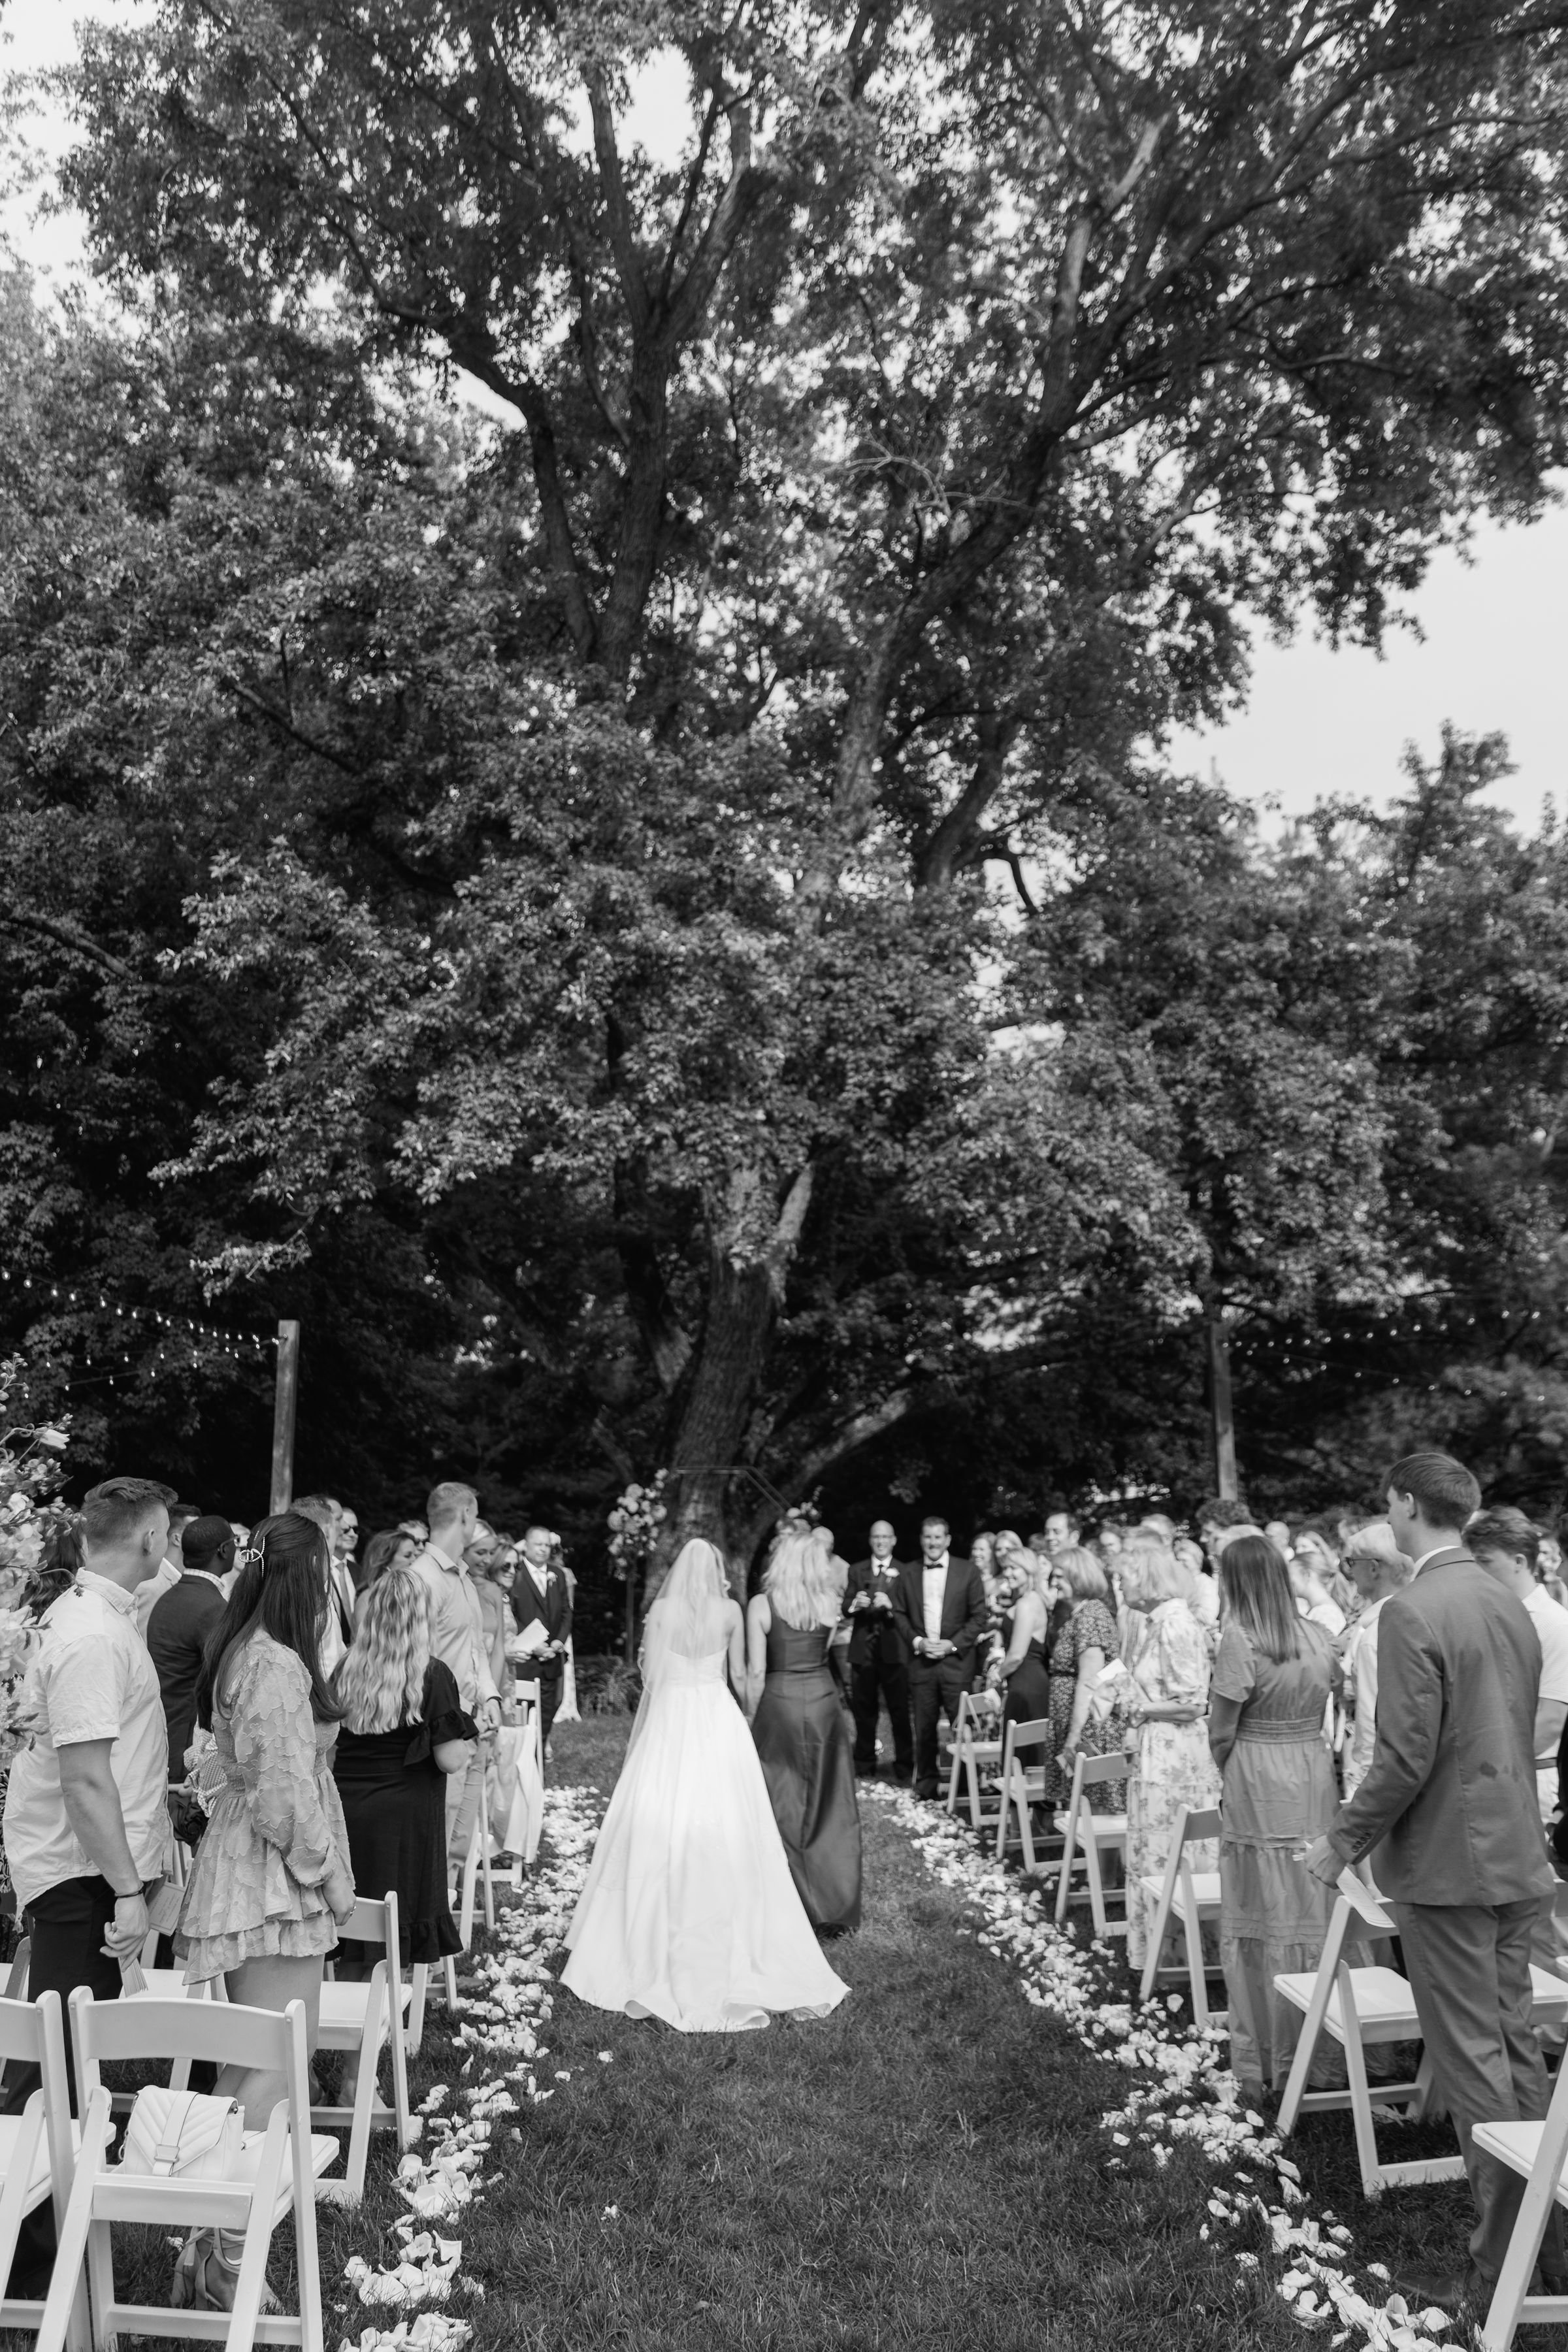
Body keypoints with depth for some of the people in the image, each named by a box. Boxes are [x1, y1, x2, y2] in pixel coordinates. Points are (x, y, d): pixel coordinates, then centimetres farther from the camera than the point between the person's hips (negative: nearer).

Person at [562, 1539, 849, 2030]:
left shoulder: (662, 1609, -3)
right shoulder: (731, 1610, 1)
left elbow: (650, 1677, -3)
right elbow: (739, 1674, 9)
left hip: (671, 1717, -1)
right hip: (718, 1719, 1)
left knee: (662, 1834, 5)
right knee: (725, 1832, 7)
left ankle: (657, 1949, 11)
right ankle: (733, 1950, 12)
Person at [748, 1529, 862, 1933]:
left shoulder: (762, 1605, -8)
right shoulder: (830, 1603, 0)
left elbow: (756, 1672, -8)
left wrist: (751, 1719, 3)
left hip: (780, 1704, -3)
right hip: (825, 1702, 3)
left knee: (784, 1808, 7)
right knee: (831, 1808, 11)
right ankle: (835, 1904, 16)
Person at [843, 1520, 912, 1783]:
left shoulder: (905, 1572, 1)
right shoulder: (857, 1571, 10)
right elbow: (846, 1610, 3)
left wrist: (890, 1605, -26)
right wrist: (855, 1604, -19)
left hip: (894, 1650, -3)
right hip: (863, 1650, 3)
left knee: (900, 1712, -1)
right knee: (864, 1711, 12)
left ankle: (904, 1770, 8)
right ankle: (864, 1766, 24)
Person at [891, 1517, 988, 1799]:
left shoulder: (968, 1572, 0)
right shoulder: (907, 1573, 7)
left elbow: (979, 1617, 0)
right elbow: (899, 1613, 10)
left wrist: (953, 1644, -9)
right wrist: (916, 1641, -6)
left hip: (957, 1661, -2)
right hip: (920, 1660, 2)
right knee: (924, 1728, 6)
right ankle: (925, 1786, 17)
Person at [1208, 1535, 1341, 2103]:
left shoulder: (1240, 1638, -14)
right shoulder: (1317, 1635, 2)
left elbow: (1222, 1730, -9)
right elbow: (1325, 1706, 8)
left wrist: (1226, 1772, 9)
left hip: (1258, 1788, -5)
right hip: (1316, 1777, 5)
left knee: (1261, 1922, 5)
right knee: (1315, 1918, 15)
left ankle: (1262, 2067, 14)